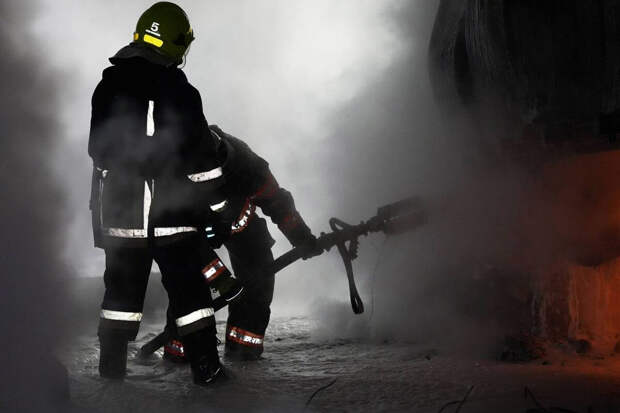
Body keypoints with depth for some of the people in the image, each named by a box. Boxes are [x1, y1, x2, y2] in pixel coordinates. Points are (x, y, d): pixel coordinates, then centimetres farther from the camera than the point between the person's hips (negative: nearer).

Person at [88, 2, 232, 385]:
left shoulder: (108, 85, 4)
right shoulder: (176, 91, -13)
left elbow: (99, 148, 13)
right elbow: (201, 156, -12)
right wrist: (219, 209, -5)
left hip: (116, 206, 5)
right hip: (170, 210, -4)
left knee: (123, 284, 15)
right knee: (188, 286, 4)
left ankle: (112, 363, 20)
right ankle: (205, 364, 5)